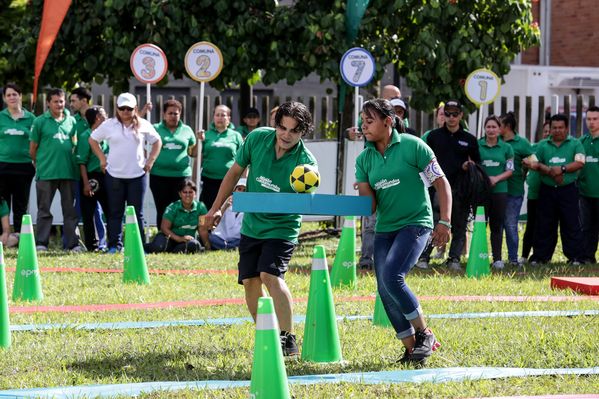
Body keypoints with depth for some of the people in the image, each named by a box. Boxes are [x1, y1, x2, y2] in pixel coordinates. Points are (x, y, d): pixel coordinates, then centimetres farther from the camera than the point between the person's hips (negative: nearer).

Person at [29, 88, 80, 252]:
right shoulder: (40, 122, 0)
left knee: (70, 210, 5)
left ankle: (73, 243, 8)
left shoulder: (71, 121, 10)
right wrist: (40, 164, 7)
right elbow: (32, 149, 4)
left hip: (68, 172, 3)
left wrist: (71, 162, 11)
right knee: (44, 209, 2)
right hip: (46, 173, -3)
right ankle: (41, 243, 5)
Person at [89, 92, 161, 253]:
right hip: (114, 175, 0)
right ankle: (115, 245, 6)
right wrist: (102, 158, 4)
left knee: (137, 213, 2)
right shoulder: (109, 125, 3)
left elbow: (157, 142, 15)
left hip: (137, 174, 0)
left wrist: (151, 160, 5)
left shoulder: (143, 125, 4)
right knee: (115, 212, 3)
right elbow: (93, 139, 12)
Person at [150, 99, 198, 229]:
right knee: (162, 211, 6)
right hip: (159, 176, -1)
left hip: (182, 176, 1)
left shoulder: (187, 130, 9)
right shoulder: (156, 129, 4)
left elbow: (193, 153, 15)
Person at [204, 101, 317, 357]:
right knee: (249, 280, 1)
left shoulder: (305, 163, -19)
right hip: (251, 226, 5)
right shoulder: (258, 138, -8)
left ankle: (288, 340, -20)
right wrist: (216, 208, 9)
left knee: (270, 274, -23)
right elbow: (235, 172, 6)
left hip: (281, 228, -5)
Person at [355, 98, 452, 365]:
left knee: (392, 277, -24)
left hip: (415, 223, -6)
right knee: (385, 290, -3)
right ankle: (411, 349, 10)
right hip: (385, 228, 6)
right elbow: (369, 206, 3)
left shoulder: (412, 146, -7)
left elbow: (441, 183, -5)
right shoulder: (364, 159, 7)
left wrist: (445, 221, -12)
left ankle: (424, 334, -6)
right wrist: (363, 196, -20)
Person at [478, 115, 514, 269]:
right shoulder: (477, 145, 5)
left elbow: (510, 170, 6)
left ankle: (497, 259, 6)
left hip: (500, 190, 1)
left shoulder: (506, 148, 8)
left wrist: (496, 178, -10)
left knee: (497, 225, 3)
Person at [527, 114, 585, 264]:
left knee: (571, 224, -4)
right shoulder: (543, 145, 13)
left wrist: (562, 169, -16)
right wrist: (549, 171, -10)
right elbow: (533, 163, 4)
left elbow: (579, 163, -7)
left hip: (568, 190, -3)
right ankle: (540, 256, 10)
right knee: (544, 225, 5)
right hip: (547, 190, 3)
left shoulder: (575, 144, 6)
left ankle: (575, 256, -2)